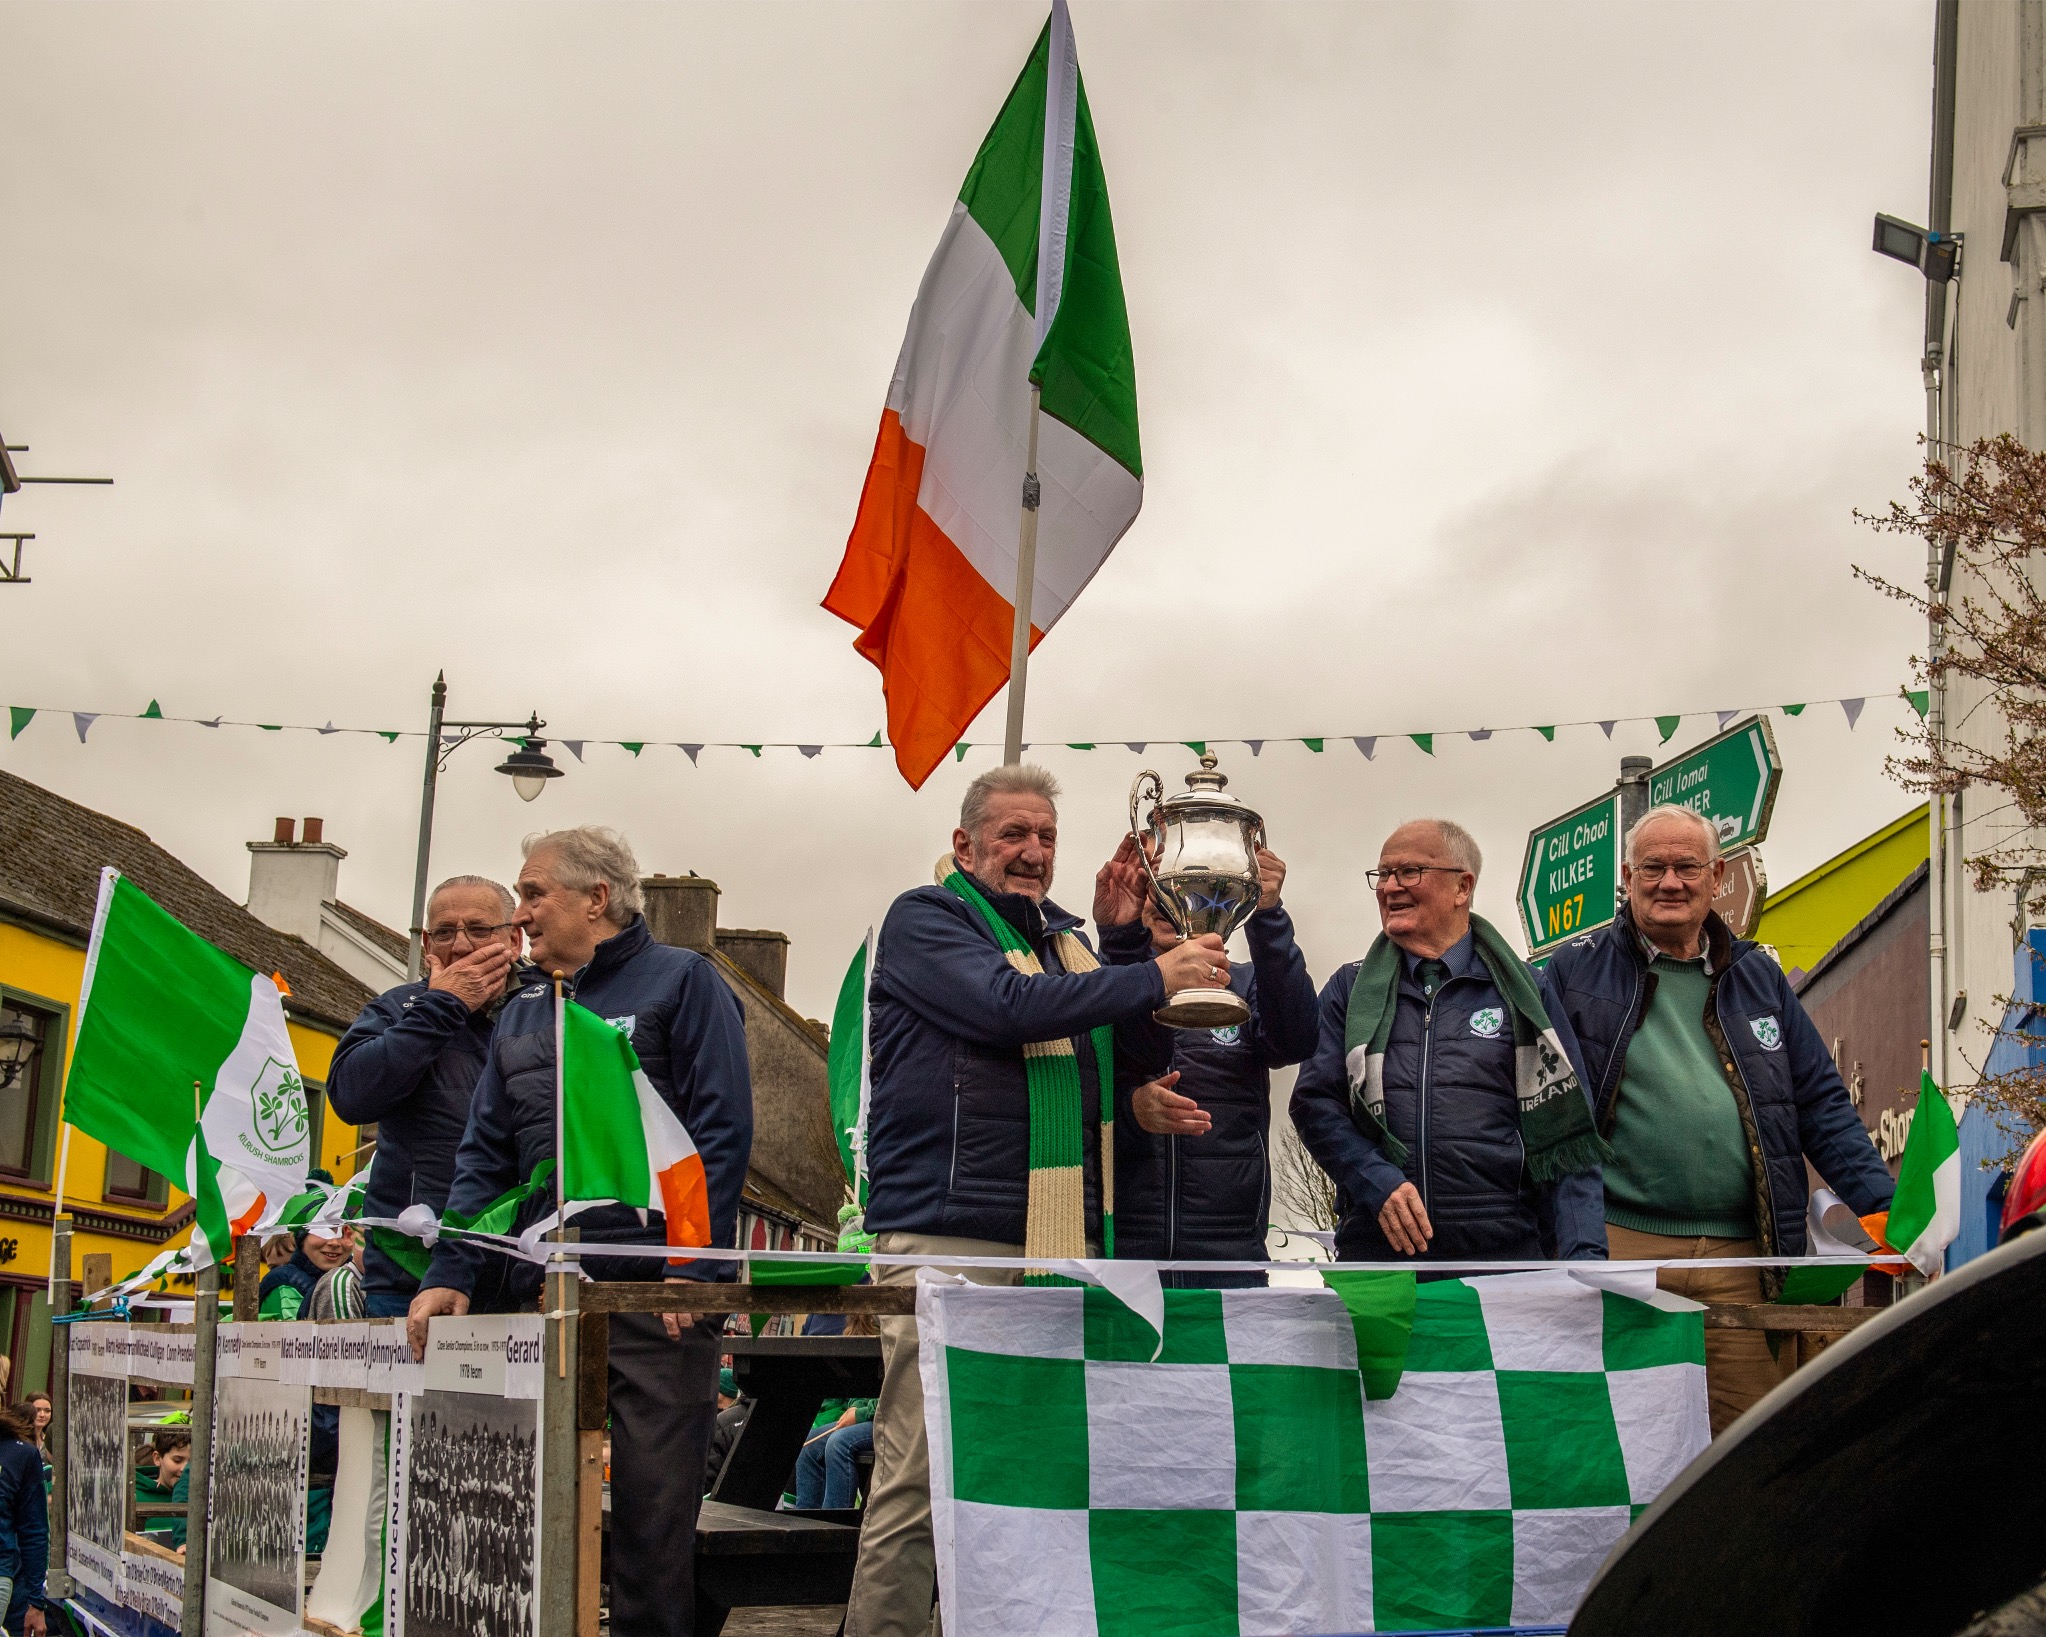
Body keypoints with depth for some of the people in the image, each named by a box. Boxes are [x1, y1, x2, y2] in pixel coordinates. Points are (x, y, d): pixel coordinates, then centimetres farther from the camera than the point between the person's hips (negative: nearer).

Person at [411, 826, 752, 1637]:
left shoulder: (681, 981, 3)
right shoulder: (522, 1013, 20)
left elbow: (721, 1131, -6)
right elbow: (483, 1156, 15)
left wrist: (691, 1266, -16)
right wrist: (449, 1274, 1)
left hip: (653, 1294, -6)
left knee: (653, 1494, -5)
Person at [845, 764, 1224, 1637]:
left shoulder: (1065, 939, 21)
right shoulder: (925, 920, 0)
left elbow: (1135, 1057, 16)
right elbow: (1008, 1005, -16)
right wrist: (1152, 976, -14)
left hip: (1060, 1241, 7)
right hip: (947, 1234, -7)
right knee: (917, 1479, -8)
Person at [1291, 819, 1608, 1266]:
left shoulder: (1523, 992, 9)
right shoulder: (1351, 990, 12)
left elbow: (1566, 1138, 3)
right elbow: (1314, 1102, 5)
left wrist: (1583, 1253, -10)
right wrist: (1376, 1181, -13)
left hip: (1503, 1254, -1)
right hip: (1376, 1250, 1)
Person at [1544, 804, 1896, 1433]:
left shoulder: (1757, 976, 17)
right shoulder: (1575, 972, 7)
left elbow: (1821, 1103, 15)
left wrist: (1883, 1208, 4)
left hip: (1737, 1259, 3)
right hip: (1616, 1242, -3)